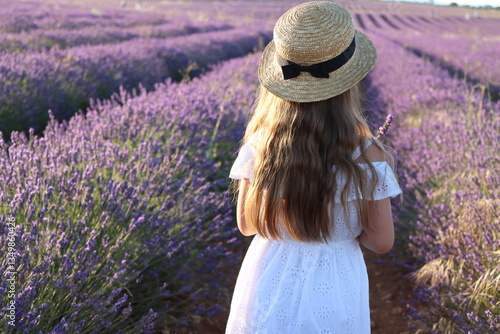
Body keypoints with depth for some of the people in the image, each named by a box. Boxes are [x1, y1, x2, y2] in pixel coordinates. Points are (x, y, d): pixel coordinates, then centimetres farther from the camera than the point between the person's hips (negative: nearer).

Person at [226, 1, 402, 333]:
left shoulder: (260, 144, -14)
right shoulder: (366, 153, -19)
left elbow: (247, 224, -3)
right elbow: (382, 241, -9)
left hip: (269, 289, 1)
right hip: (335, 291, -1)